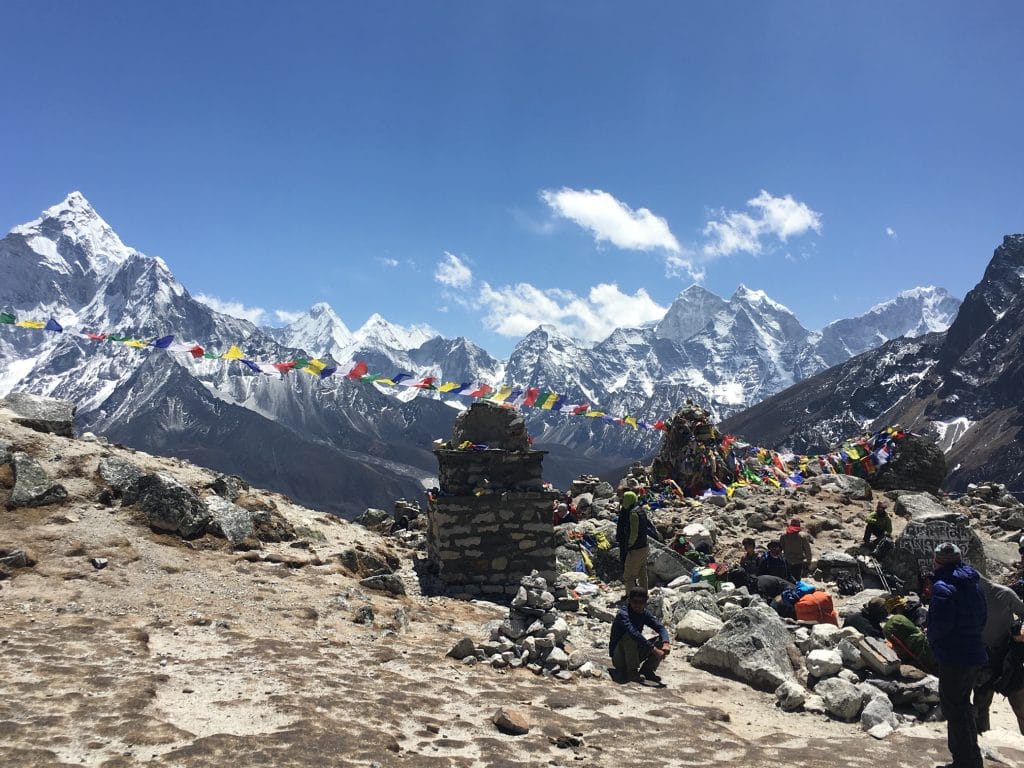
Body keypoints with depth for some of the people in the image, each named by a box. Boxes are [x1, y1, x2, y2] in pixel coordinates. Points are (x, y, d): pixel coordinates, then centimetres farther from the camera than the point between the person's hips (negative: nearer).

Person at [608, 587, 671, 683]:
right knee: (630, 637, -35)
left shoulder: (644, 613, -1)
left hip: (634, 654, 6)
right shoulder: (623, 614, -24)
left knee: (662, 640, -7)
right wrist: (653, 649, -44)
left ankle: (647, 670, 2)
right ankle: (632, 672, -20)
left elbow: (661, 627, -8)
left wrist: (665, 644, -29)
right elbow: (634, 633, -39)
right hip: (618, 657, -6)